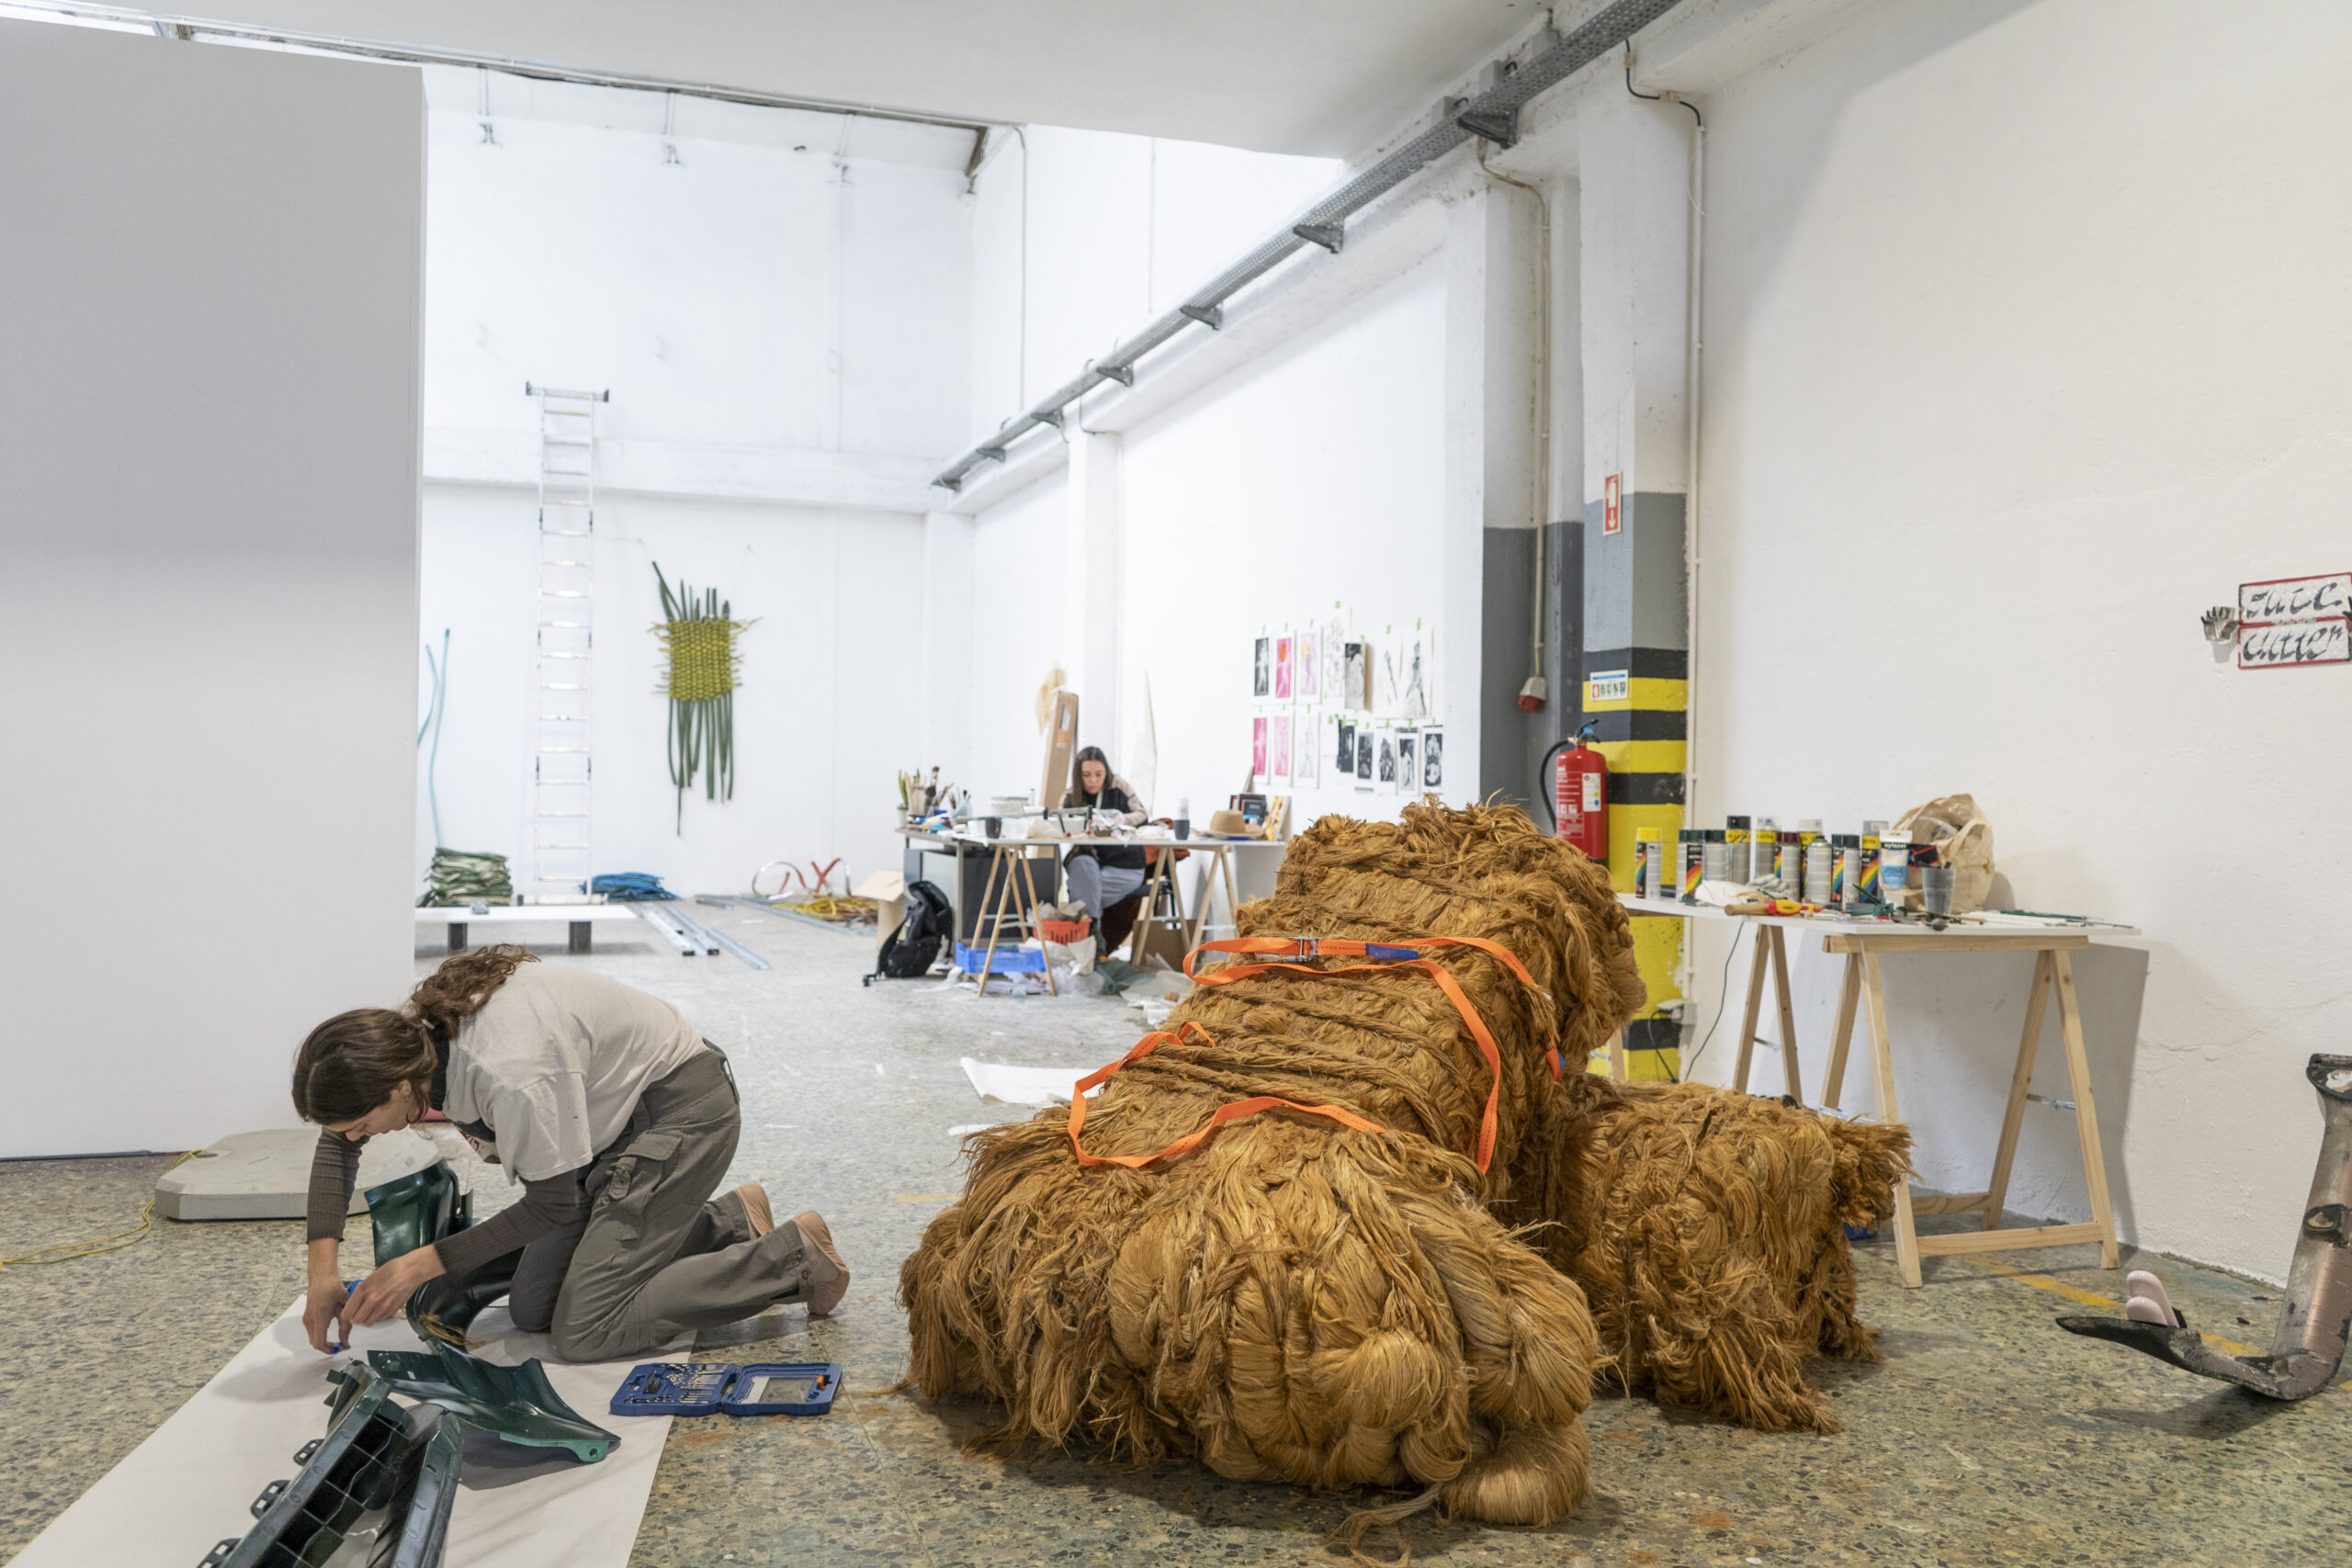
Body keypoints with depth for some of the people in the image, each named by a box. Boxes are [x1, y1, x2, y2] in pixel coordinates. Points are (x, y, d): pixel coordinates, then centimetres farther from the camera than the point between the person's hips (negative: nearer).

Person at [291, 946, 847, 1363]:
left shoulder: (512, 1077, -36)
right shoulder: (407, 1036, -11)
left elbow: (553, 1203, -21)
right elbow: (335, 1146, 7)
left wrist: (425, 1263, -17)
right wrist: (322, 1268, -2)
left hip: (681, 1108, -9)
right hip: (616, 1114, 9)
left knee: (585, 1332, -14)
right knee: (531, 1311, 8)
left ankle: (794, 1255, -3)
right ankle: (729, 1224, 17)